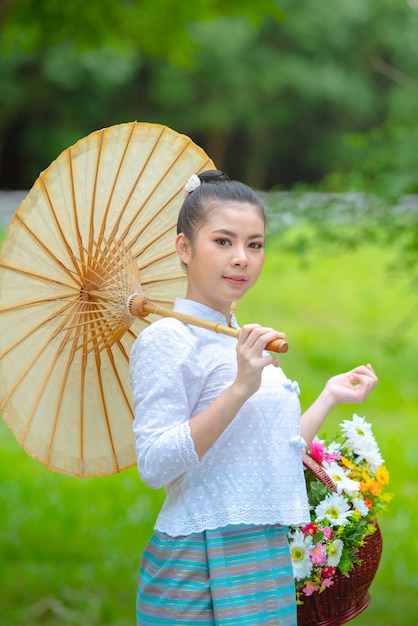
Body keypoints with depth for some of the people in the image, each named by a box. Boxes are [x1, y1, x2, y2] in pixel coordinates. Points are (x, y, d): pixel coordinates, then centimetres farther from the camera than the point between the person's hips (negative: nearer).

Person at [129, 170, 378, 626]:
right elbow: (154, 464, -21)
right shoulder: (167, 339, -9)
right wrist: (240, 388, -26)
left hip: (267, 560, 8)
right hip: (202, 566, -8)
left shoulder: (241, 344, 16)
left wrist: (329, 397, 21)